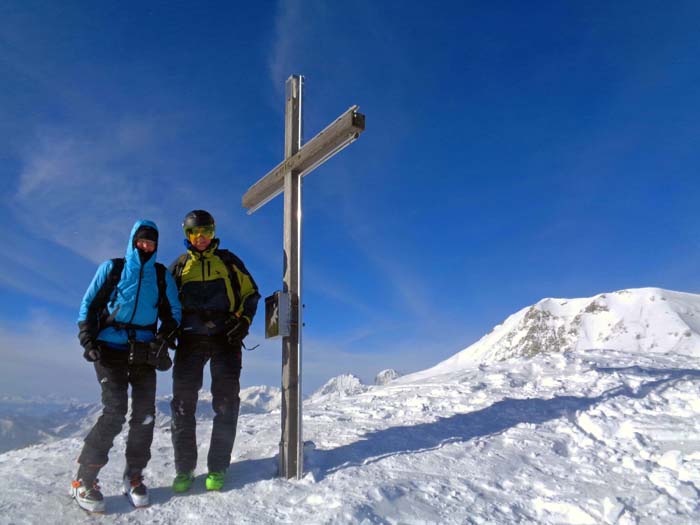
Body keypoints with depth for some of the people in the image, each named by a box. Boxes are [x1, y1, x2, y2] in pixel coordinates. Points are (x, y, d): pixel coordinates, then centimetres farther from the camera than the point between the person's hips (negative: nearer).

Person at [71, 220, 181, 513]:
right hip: (110, 350, -2)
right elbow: (89, 305, 7)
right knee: (114, 412, -14)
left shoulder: (162, 275, 11)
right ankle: (83, 480, 0)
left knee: (145, 414, -3)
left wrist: (164, 338, -6)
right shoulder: (112, 268, 6)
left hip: (144, 352, 3)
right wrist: (88, 340, -5)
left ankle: (133, 477, 11)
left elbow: (173, 311, 10)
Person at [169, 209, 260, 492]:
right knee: (183, 401, -1)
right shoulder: (179, 265, 15)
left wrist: (243, 320, -5)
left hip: (225, 338, -1)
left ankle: (217, 467, 7)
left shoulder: (228, 260, 10)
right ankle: (184, 468, 9)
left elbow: (250, 293, 11)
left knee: (226, 402, -2)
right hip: (190, 339, 2)